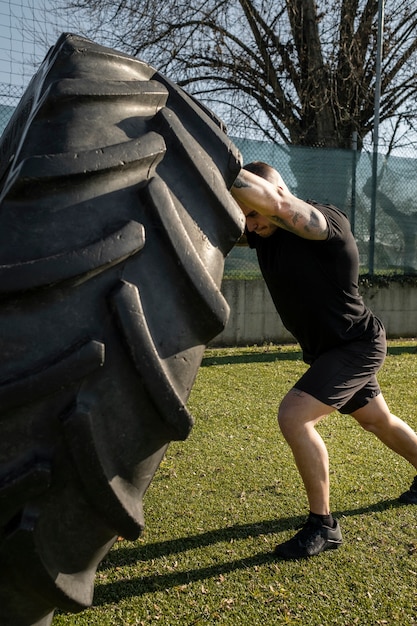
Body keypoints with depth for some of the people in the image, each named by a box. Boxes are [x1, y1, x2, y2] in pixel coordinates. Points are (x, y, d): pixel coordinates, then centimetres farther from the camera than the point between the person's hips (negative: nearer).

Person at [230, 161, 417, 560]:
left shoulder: (328, 222, -27)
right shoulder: (262, 232, -5)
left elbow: (274, 202, -45)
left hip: (357, 345, -9)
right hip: (326, 350, 9)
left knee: (293, 417, -21)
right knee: (378, 422, 24)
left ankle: (323, 525, -3)